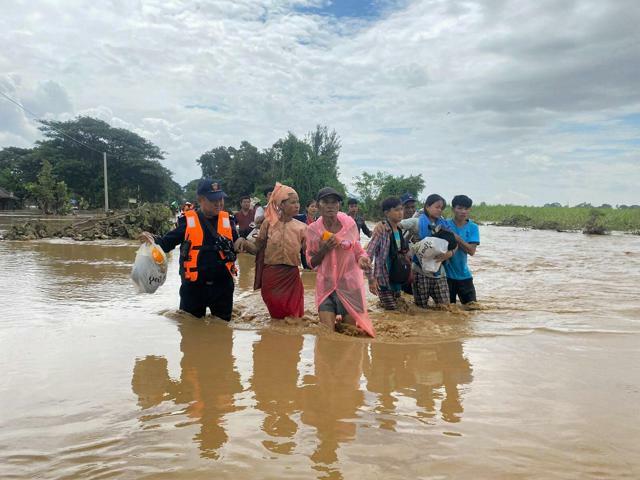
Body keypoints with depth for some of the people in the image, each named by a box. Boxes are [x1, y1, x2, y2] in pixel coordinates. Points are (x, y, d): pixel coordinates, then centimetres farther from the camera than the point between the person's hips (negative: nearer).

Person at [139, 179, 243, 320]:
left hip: (222, 285, 2)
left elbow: (237, 246, 6)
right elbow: (167, 243, -3)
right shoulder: (188, 221, -4)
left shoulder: (228, 221, 2)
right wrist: (153, 240, -22)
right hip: (194, 286, -1)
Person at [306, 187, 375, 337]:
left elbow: (357, 250, 7)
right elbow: (311, 263, 3)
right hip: (326, 285, 0)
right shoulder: (313, 229, -4)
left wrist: (362, 258, -15)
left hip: (350, 284, 0)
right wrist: (323, 250, -15)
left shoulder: (349, 223, -6)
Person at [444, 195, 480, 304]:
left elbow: (472, 251, -14)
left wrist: (457, 238, -24)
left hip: (464, 275, 1)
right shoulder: (445, 225, -5)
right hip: (447, 274, -1)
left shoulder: (472, 227, -3)